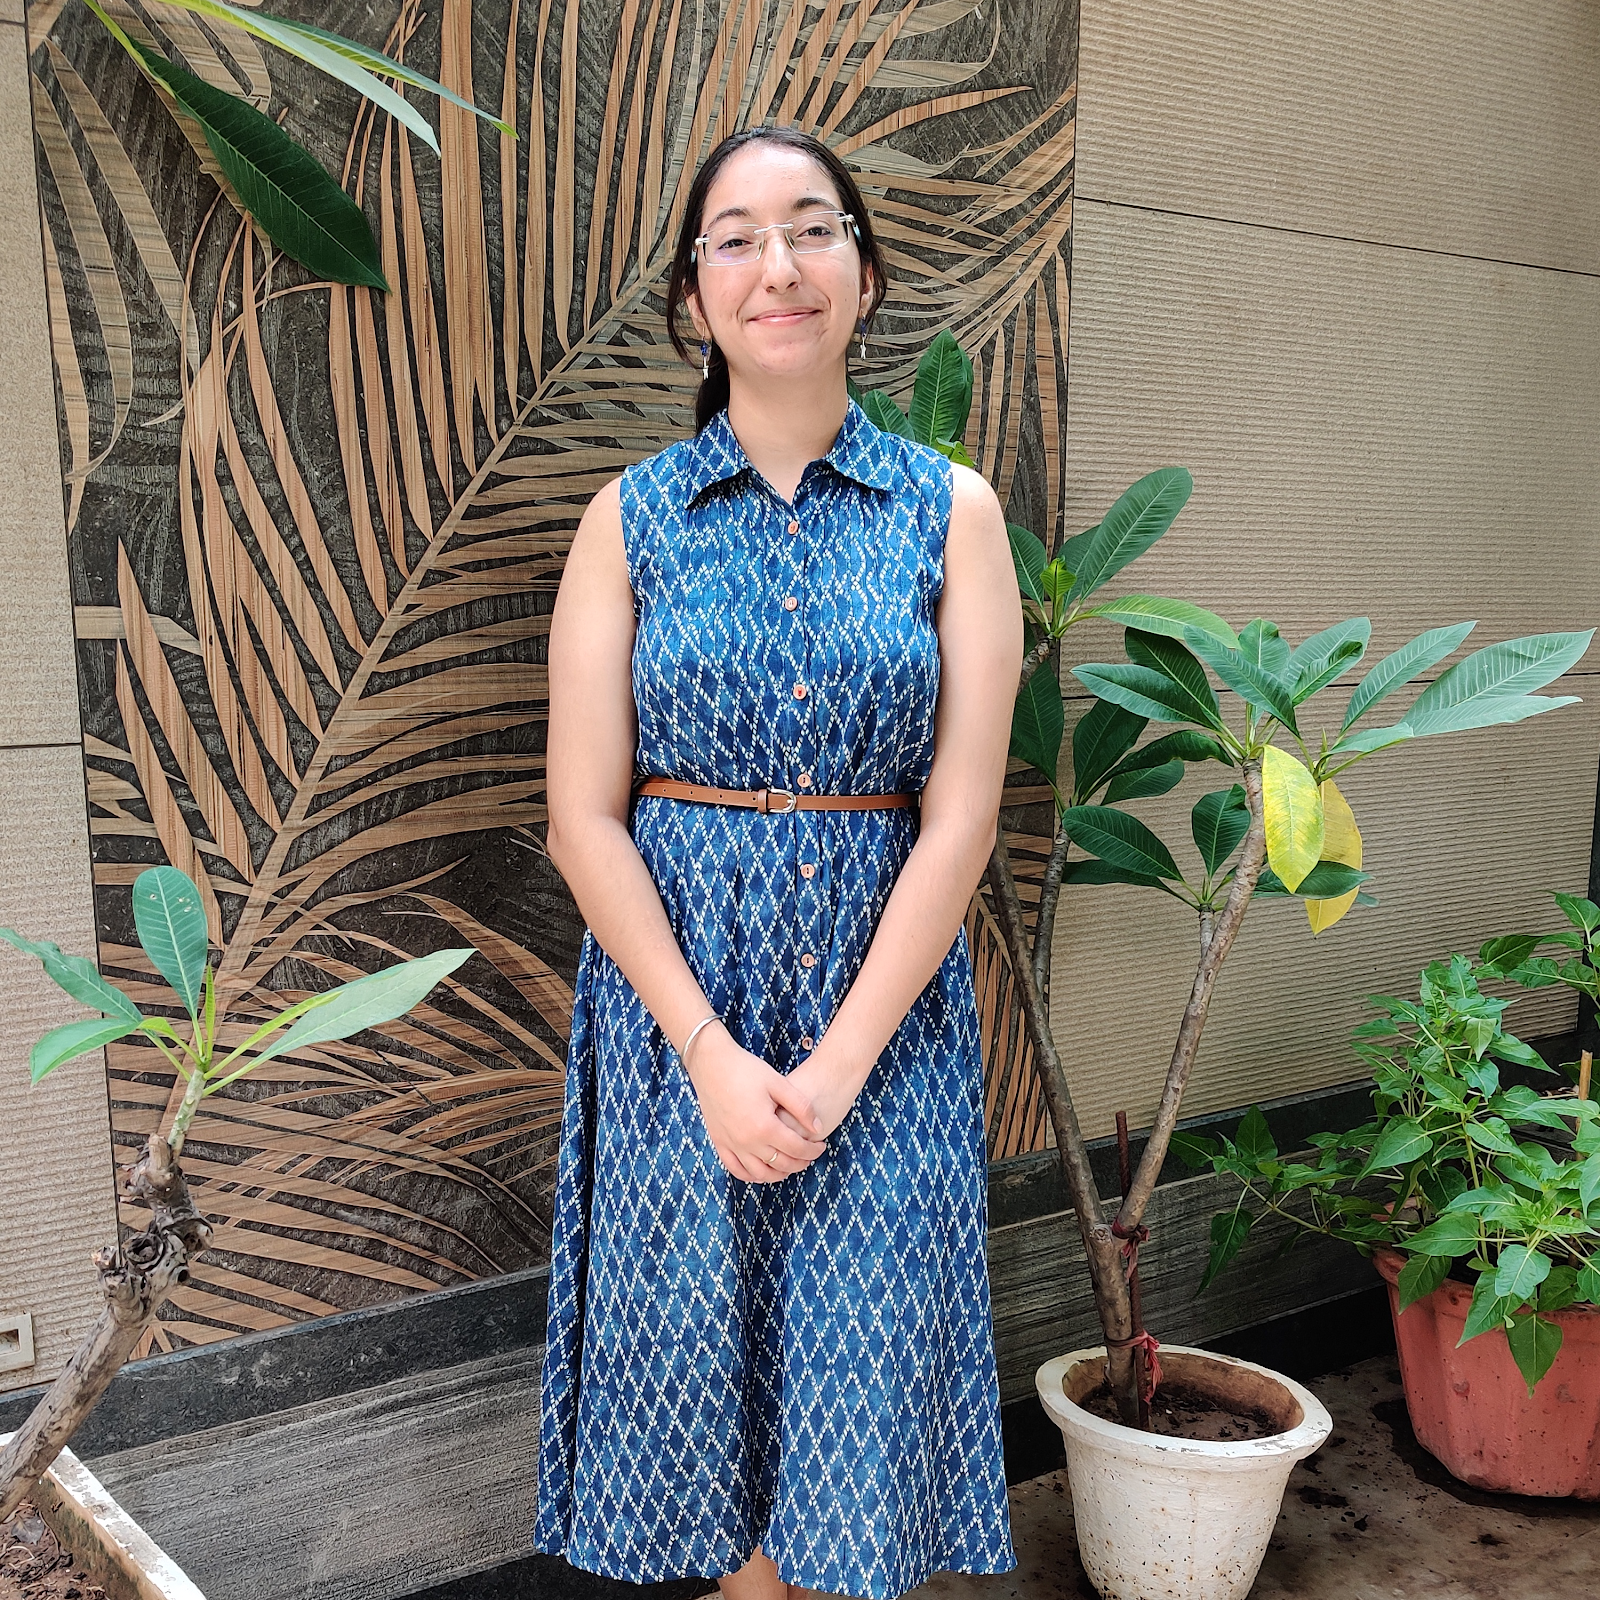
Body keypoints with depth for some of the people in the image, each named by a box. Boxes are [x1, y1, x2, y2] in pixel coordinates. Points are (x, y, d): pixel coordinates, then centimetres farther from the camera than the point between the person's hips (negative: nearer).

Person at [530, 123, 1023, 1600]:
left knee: (868, 1347, 8)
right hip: (674, 971, 0)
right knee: (701, 1327, 9)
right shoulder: (631, 520, 0)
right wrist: (712, 1053, -12)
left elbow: (961, 816, -5)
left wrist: (839, 1059, -12)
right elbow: (585, 818, -4)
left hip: (886, 983, 0)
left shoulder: (952, 514, 0)